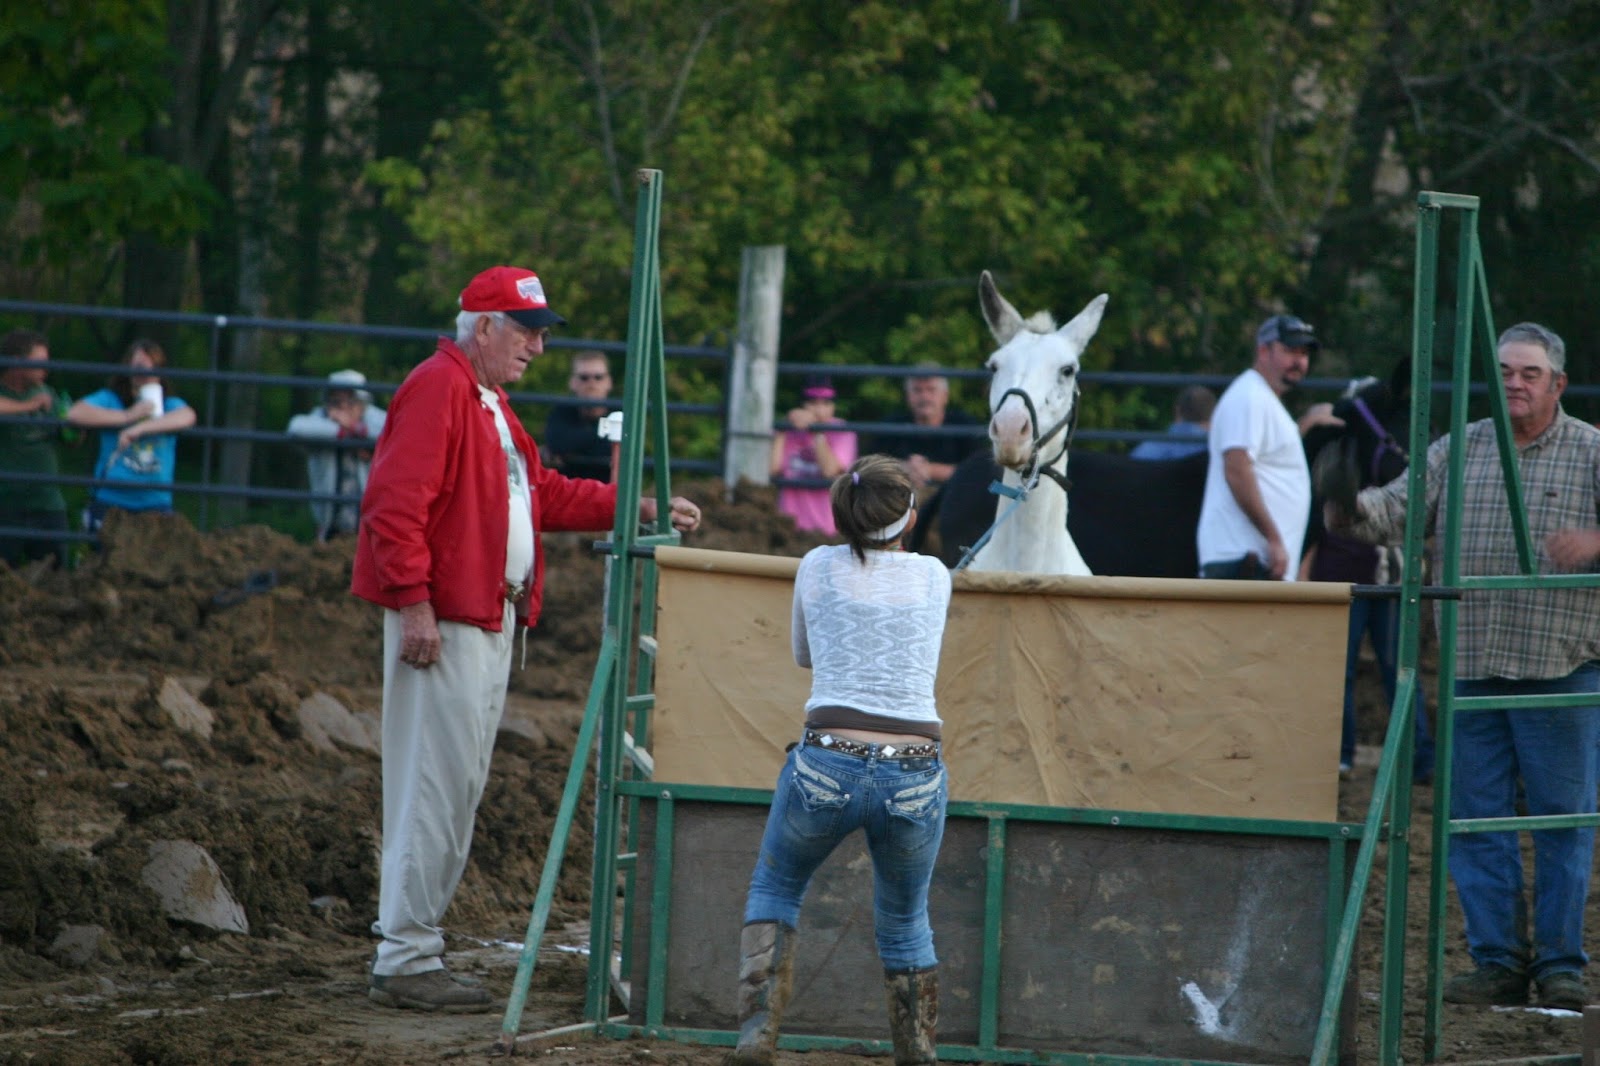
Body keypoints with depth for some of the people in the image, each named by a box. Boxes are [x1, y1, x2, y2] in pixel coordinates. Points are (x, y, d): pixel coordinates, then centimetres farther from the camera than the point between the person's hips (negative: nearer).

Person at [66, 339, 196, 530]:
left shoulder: (169, 405, 8)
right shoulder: (111, 399, 6)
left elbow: (187, 416, -16)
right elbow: (75, 413, -12)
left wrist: (140, 428, -28)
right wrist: (128, 416, -13)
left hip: (155, 503, 0)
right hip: (110, 502, 0)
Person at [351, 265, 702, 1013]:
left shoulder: (491, 404, 22)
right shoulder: (437, 390, -12)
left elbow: (544, 494, 26)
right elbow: (394, 503, -20)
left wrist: (634, 508, 18)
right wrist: (413, 601, -24)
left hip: (493, 620, 11)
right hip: (442, 621, -11)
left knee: (460, 788, 11)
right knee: (436, 785, -10)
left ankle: (412, 950, 15)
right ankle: (404, 960, -8)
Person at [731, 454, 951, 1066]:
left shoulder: (818, 568, 9)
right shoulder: (934, 577, 11)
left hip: (826, 766, -1)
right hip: (915, 779, 1)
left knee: (774, 887, 24)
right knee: (904, 921, 25)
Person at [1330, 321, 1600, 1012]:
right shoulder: (1459, 451, 12)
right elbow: (1400, 508, 5)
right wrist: (1353, 508, -15)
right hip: (1472, 667, 3)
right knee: (1477, 819, 4)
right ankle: (1497, 963, 10)